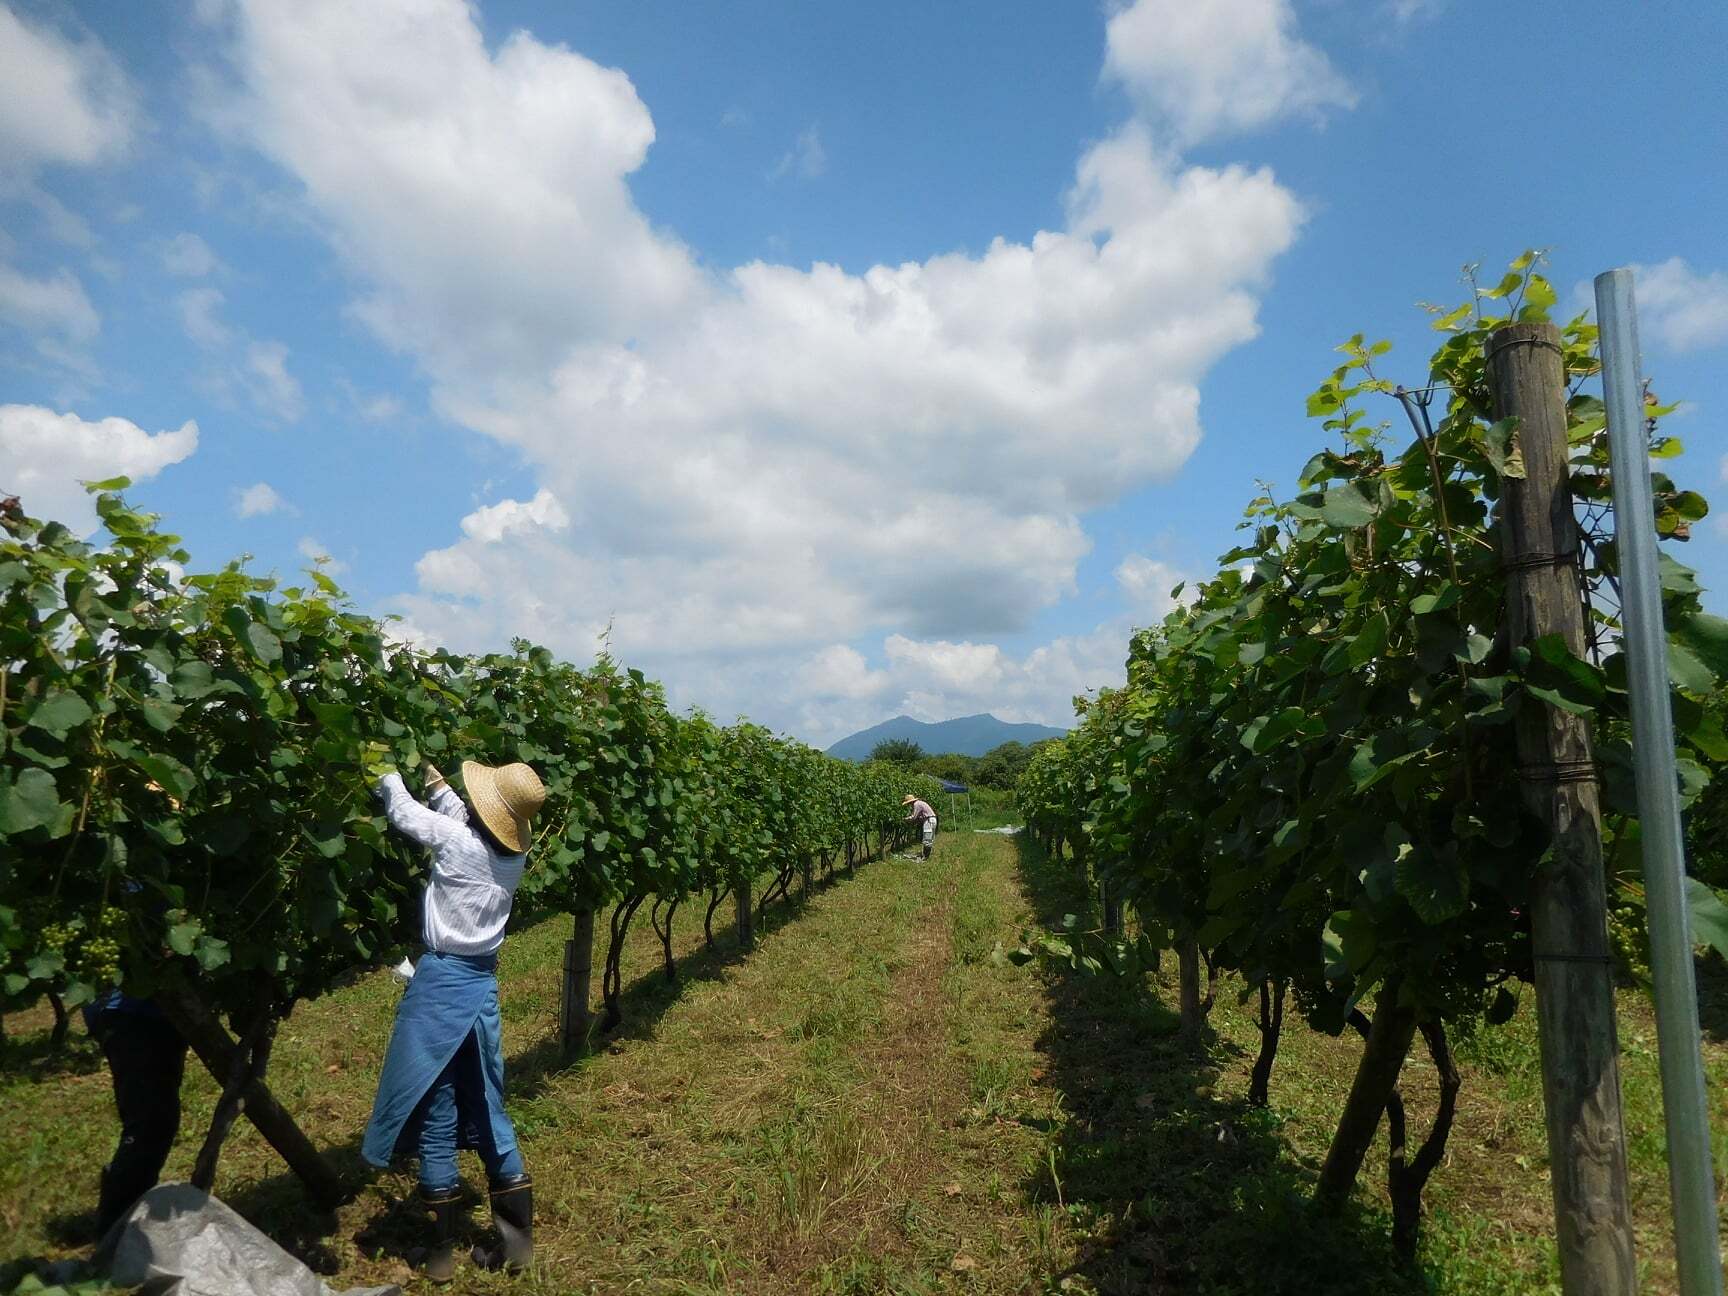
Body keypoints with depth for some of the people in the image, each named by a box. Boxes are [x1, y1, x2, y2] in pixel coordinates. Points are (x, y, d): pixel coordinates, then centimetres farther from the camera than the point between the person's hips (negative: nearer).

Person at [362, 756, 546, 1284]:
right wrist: (435, 782, 22)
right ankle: (517, 1236, 19)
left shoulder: (457, 841, -17)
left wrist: (389, 774, 17)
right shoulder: (513, 853, -1)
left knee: (435, 1112, 6)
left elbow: (402, 812, -1)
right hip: (482, 982, 6)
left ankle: (443, 1248, 16)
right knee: (487, 1110, 15)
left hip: (442, 981, -6)